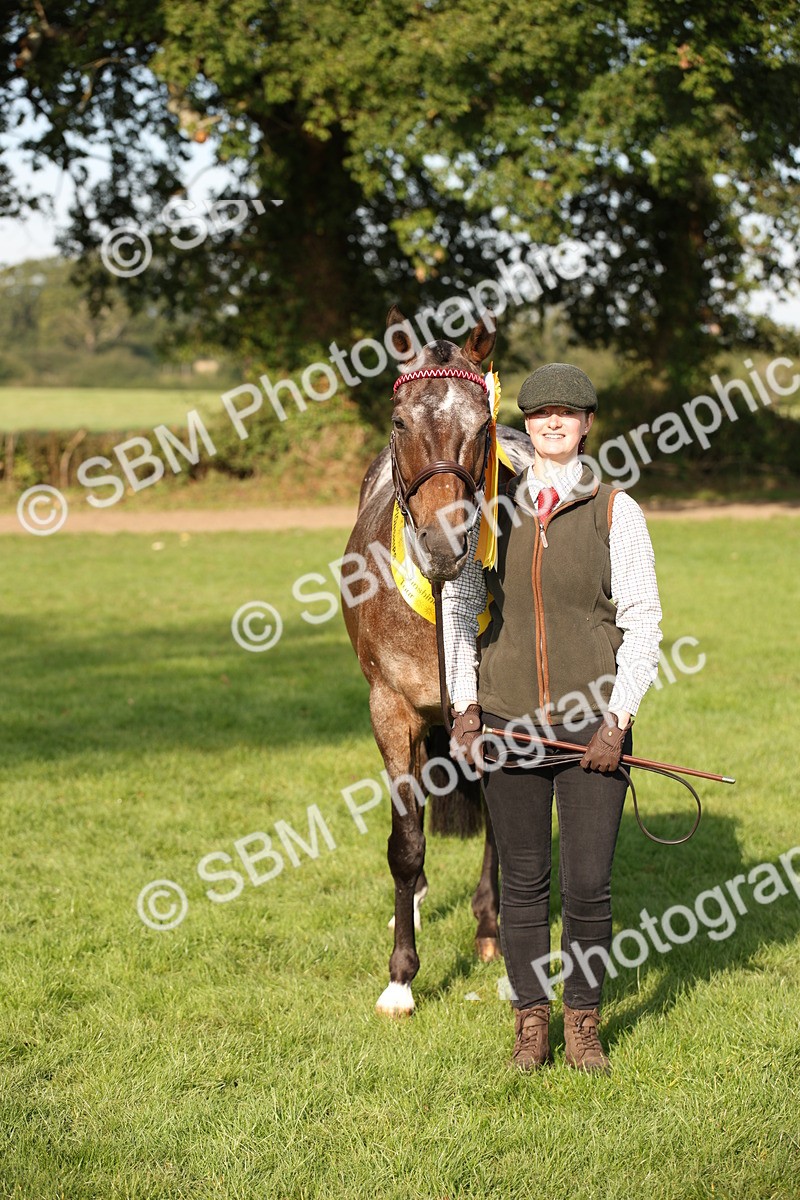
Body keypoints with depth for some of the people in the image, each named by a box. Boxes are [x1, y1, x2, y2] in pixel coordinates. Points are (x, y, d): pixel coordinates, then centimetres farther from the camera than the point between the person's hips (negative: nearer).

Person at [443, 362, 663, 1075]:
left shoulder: (617, 513, -1)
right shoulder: (493, 509, 5)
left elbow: (643, 623, -1)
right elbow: (459, 606, 10)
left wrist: (618, 719, -9)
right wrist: (464, 702, 0)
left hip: (593, 723, -1)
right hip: (508, 722, 2)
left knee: (589, 884, 0)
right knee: (523, 881, 8)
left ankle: (584, 1024, 18)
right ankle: (531, 1023, 22)